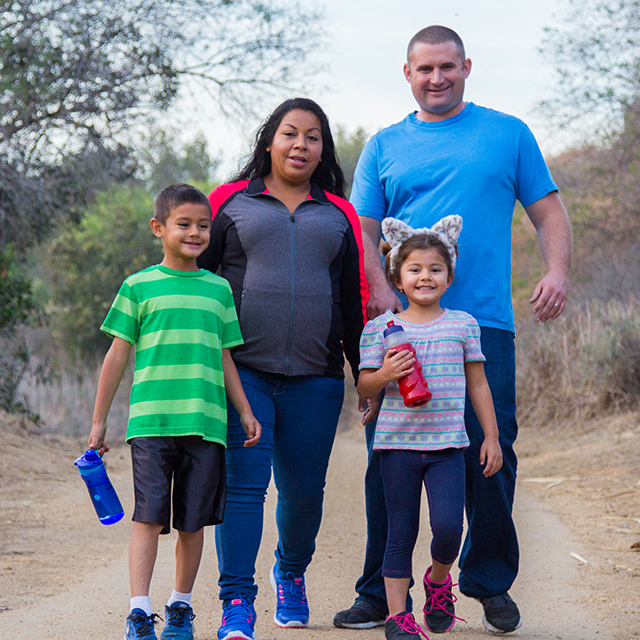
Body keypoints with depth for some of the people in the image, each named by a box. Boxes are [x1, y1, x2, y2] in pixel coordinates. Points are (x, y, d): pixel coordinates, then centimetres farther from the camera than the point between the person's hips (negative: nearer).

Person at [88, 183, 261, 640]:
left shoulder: (218, 289, 13)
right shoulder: (140, 286, 5)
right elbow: (117, 356, 7)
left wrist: (246, 413, 15)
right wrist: (99, 421, 7)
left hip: (205, 422, 3)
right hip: (151, 420, -3)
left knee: (194, 519, 7)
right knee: (150, 516, -9)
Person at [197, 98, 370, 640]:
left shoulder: (339, 216, 16)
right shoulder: (231, 203, 9)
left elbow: (355, 303, 18)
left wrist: (367, 372, 14)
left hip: (315, 378, 2)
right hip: (241, 372, -2)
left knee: (304, 491, 7)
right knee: (243, 484, -10)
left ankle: (291, 575, 33)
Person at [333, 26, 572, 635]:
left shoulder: (508, 133, 13)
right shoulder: (383, 147, 14)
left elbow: (548, 211, 12)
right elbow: (363, 231, 8)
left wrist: (557, 271, -7)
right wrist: (382, 289, -11)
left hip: (484, 323, -1)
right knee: (388, 460, 0)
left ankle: (490, 583, 14)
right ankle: (381, 591, 10)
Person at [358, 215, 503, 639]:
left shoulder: (463, 325, 7)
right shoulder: (381, 328, 2)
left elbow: (478, 384, 11)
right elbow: (364, 386, 3)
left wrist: (492, 437, 9)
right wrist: (384, 375, -19)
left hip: (448, 444, 1)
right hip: (398, 443, -1)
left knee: (448, 526, -12)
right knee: (401, 532, 2)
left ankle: (439, 578, 19)